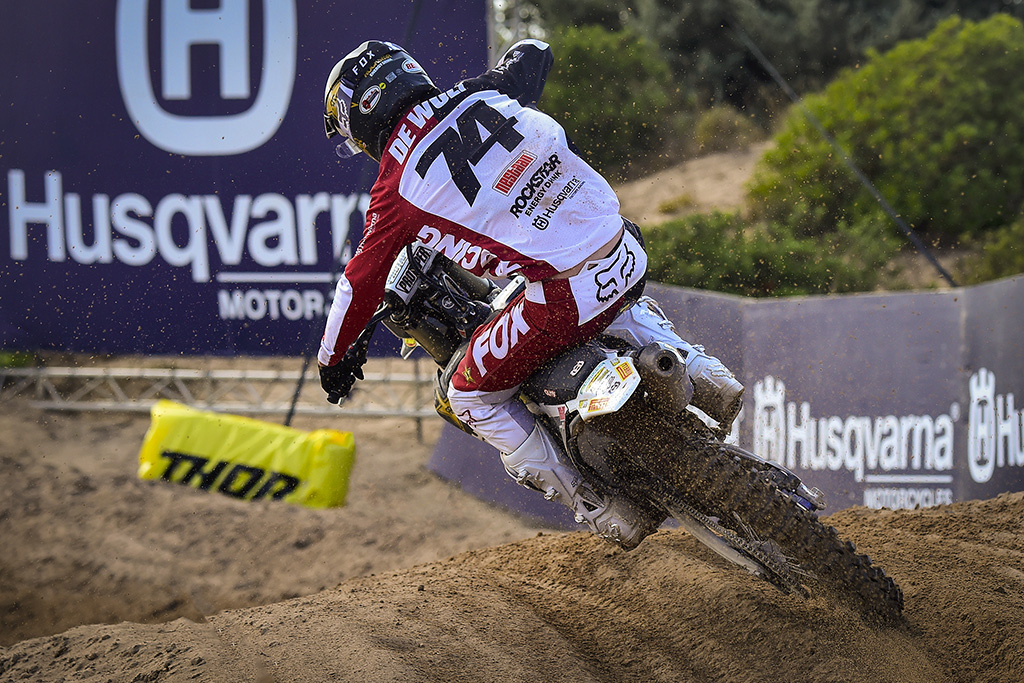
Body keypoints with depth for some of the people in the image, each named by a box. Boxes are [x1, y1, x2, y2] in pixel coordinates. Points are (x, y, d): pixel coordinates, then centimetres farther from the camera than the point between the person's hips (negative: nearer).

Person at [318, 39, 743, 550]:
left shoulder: (397, 187, -4)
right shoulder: (474, 95, 10)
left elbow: (361, 282, 7)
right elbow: (534, 52, 31)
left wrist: (333, 357, 24)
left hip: (566, 298, -7)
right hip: (627, 252, 7)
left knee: (471, 396, 13)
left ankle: (603, 511, 11)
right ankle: (698, 370, 21)